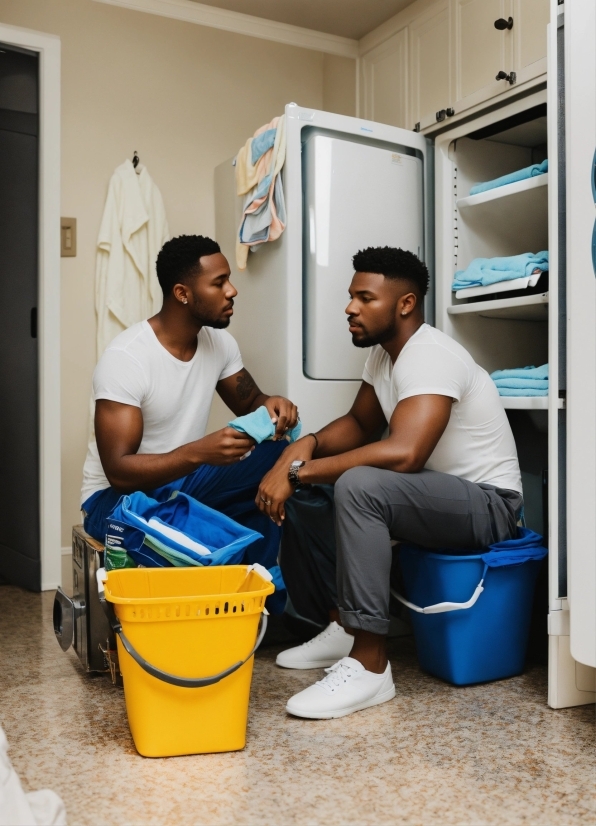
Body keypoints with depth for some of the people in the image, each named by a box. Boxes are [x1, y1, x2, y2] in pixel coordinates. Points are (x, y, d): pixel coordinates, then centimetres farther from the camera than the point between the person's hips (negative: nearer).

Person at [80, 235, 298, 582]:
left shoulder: (220, 342, -3)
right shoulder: (125, 358, -24)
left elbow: (249, 405, 11)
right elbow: (119, 471, -27)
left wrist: (270, 405, -15)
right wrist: (198, 452, -42)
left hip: (185, 483, 7)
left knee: (278, 453, -17)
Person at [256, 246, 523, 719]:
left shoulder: (430, 356, -24)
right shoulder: (383, 353, 6)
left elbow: (403, 453, -37)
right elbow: (360, 425, 13)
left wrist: (298, 471, -32)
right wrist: (307, 445, -9)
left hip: (487, 502, -10)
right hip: (435, 491, 10)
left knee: (358, 486, -35)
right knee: (300, 492, 4)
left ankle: (369, 665, -26)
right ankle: (341, 627, 10)